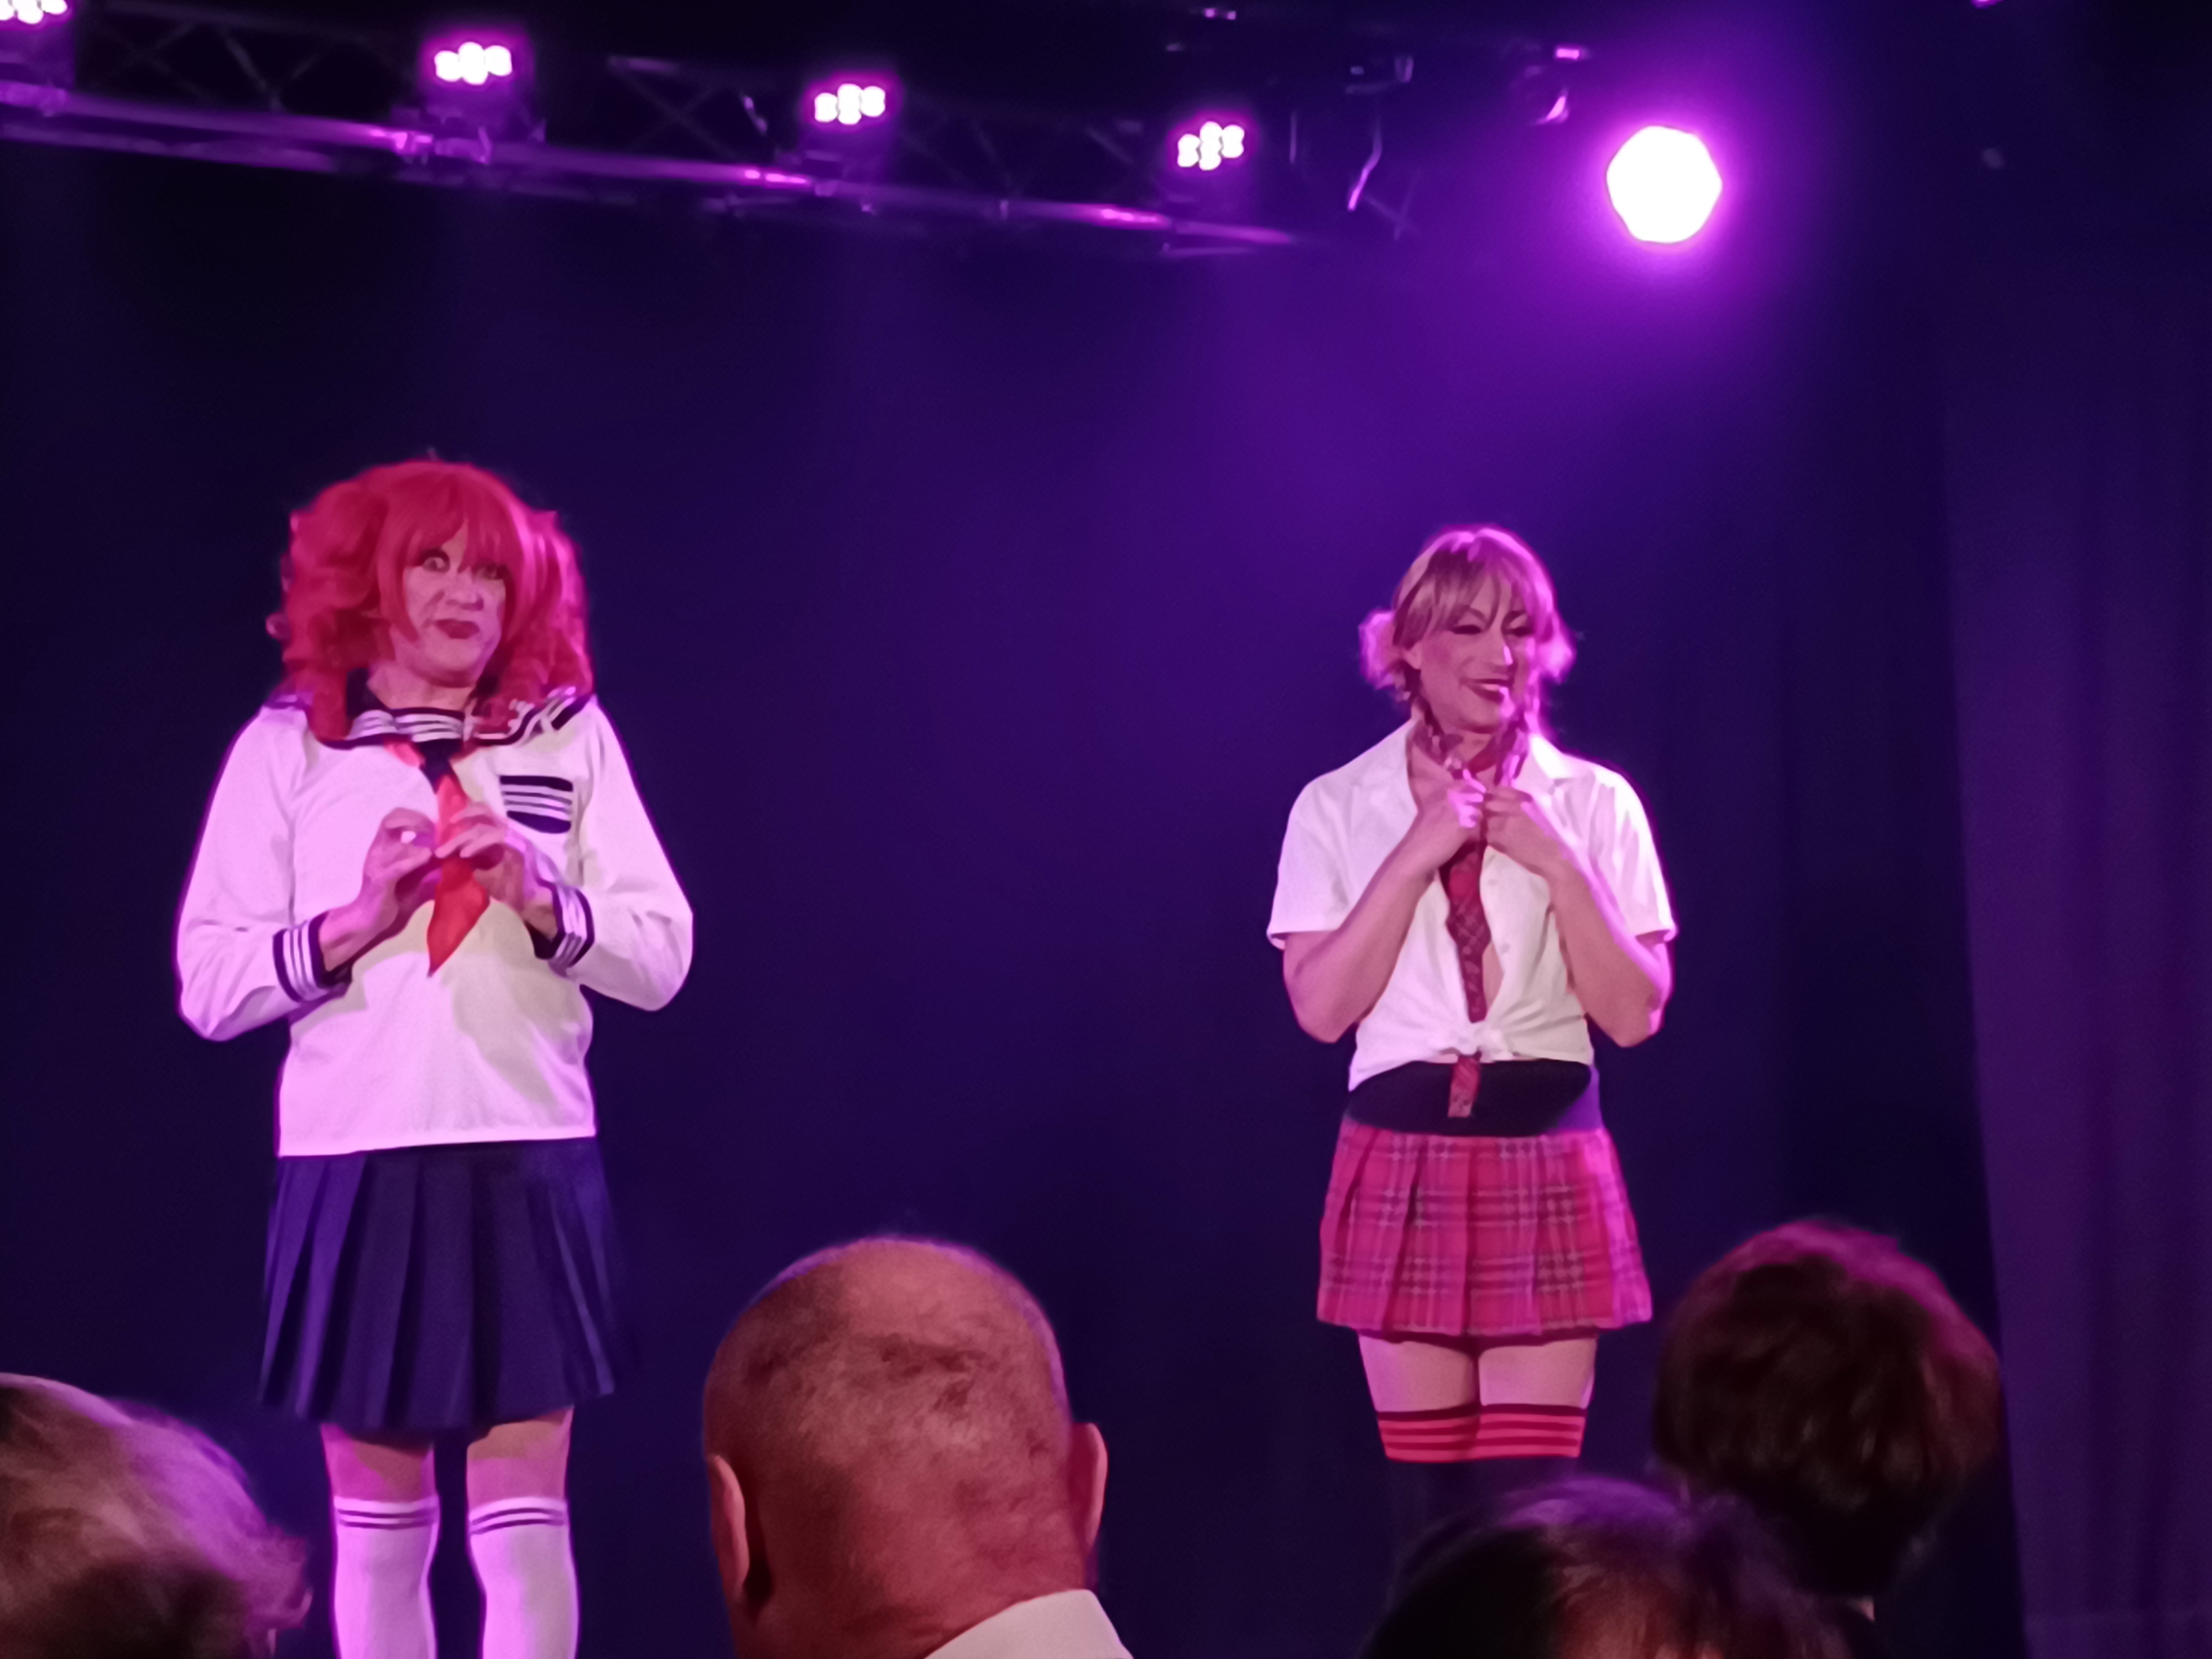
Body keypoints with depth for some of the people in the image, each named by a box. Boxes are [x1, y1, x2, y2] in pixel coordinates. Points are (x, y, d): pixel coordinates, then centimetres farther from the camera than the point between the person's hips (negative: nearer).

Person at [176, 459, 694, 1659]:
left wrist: (545, 904, -14)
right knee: (376, 1522, 8)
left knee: (524, 1517, -1)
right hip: (352, 1167, 0)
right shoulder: (285, 748, 3)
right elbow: (206, 987, -1)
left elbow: (661, 956, 3)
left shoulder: (572, 735, 6)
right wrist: (357, 922, -14)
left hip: (529, 1164, 0)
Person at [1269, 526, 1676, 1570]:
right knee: (1425, 1493, 3)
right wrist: (1415, 856, -12)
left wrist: (1556, 863, -11)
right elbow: (1320, 1006, -5)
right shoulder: (1337, 807, 3)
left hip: (1548, 1161, 0)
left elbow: (1635, 1012, -1)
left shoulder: (1594, 802, 4)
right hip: (1404, 1161, 0)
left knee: (1534, 1492, -3)